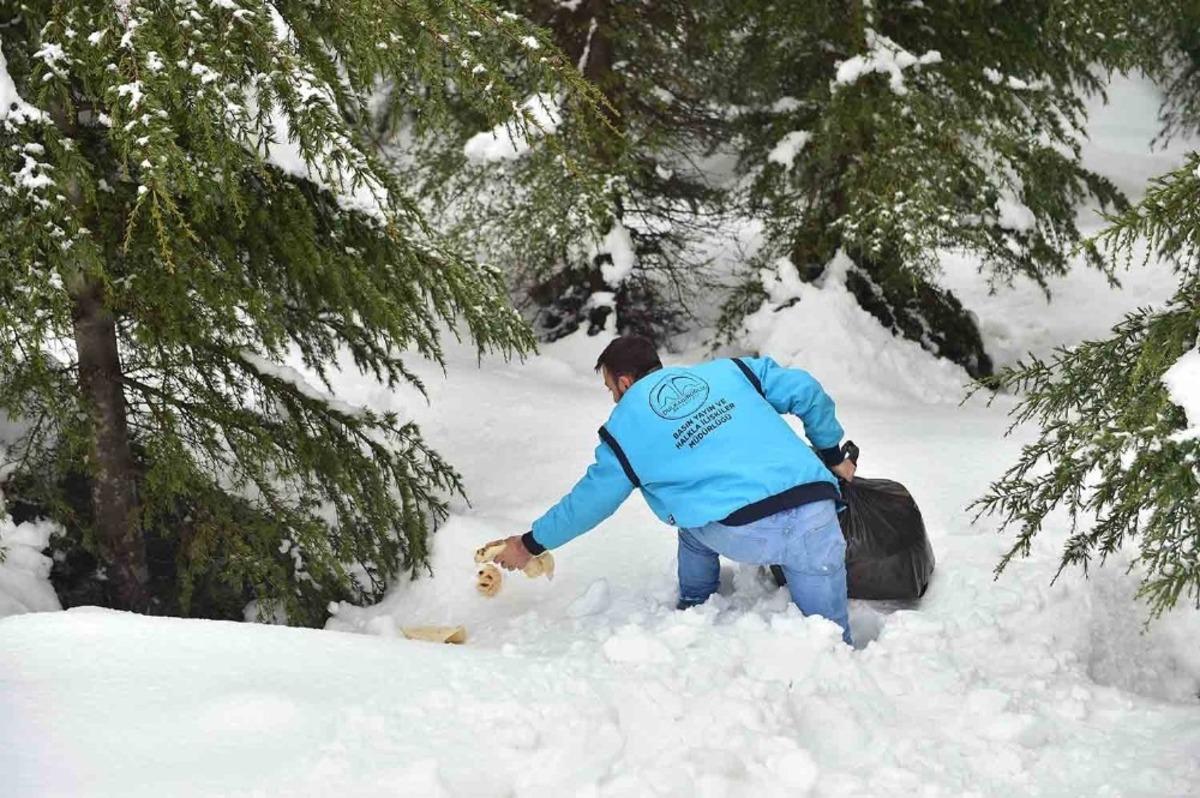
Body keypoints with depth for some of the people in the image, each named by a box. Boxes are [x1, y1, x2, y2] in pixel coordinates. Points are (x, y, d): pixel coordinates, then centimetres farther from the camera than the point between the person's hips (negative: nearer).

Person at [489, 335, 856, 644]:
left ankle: (693, 611, 38)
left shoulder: (625, 426, 13)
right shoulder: (728, 370, 21)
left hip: (744, 536, -2)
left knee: (691, 514, 32)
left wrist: (531, 544, 36)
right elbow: (806, 390, 17)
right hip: (818, 519, 2)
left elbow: (590, 501, 22)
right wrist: (832, 455, 31)